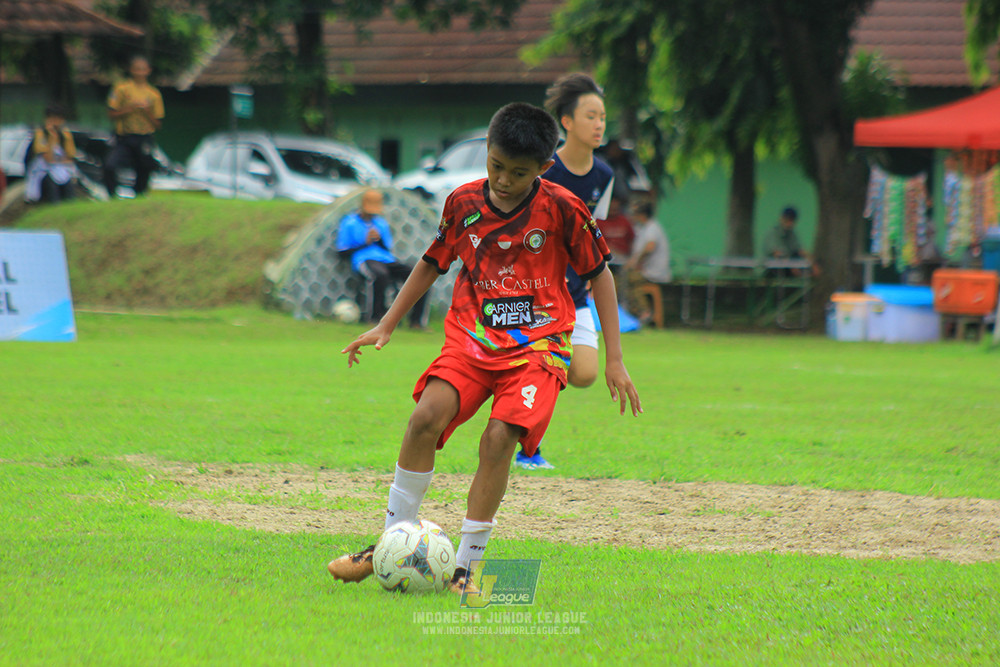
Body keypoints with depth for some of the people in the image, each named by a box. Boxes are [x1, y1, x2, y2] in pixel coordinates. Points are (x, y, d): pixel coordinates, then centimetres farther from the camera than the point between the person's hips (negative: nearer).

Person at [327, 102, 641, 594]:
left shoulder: (562, 209, -7)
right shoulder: (464, 202, 2)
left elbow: (599, 275, 3)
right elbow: (432, 263, 18)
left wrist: (614, 359, 1)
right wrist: (385, 326, 17)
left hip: (537, 345, -3)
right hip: (471, 338, 3)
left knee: (499, 438, -23)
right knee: (427, 417, -21)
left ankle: (466, 564, -11)